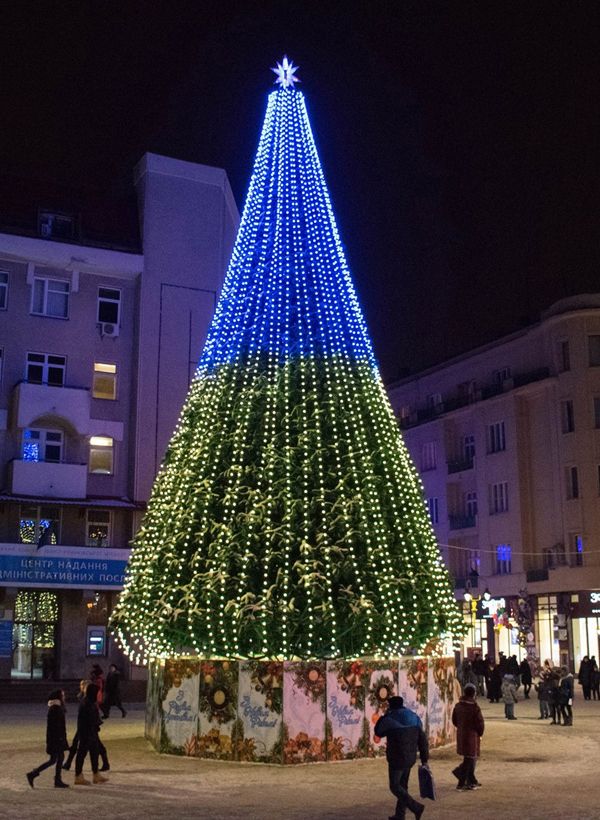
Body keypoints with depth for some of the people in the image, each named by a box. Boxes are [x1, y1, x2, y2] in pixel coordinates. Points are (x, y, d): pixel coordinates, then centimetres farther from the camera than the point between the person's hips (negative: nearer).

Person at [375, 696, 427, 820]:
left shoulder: (390, 720, -13)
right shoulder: (414, 718, 3)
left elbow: (378, 732, 7)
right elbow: (422, 740, 4)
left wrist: (386, 715, 11)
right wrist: (424, 760, 9)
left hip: (397, 759, -6)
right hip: (410, 758, 6)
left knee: (395, 787, 5)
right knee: (402, 785, 17)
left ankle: (416, 807, -8)